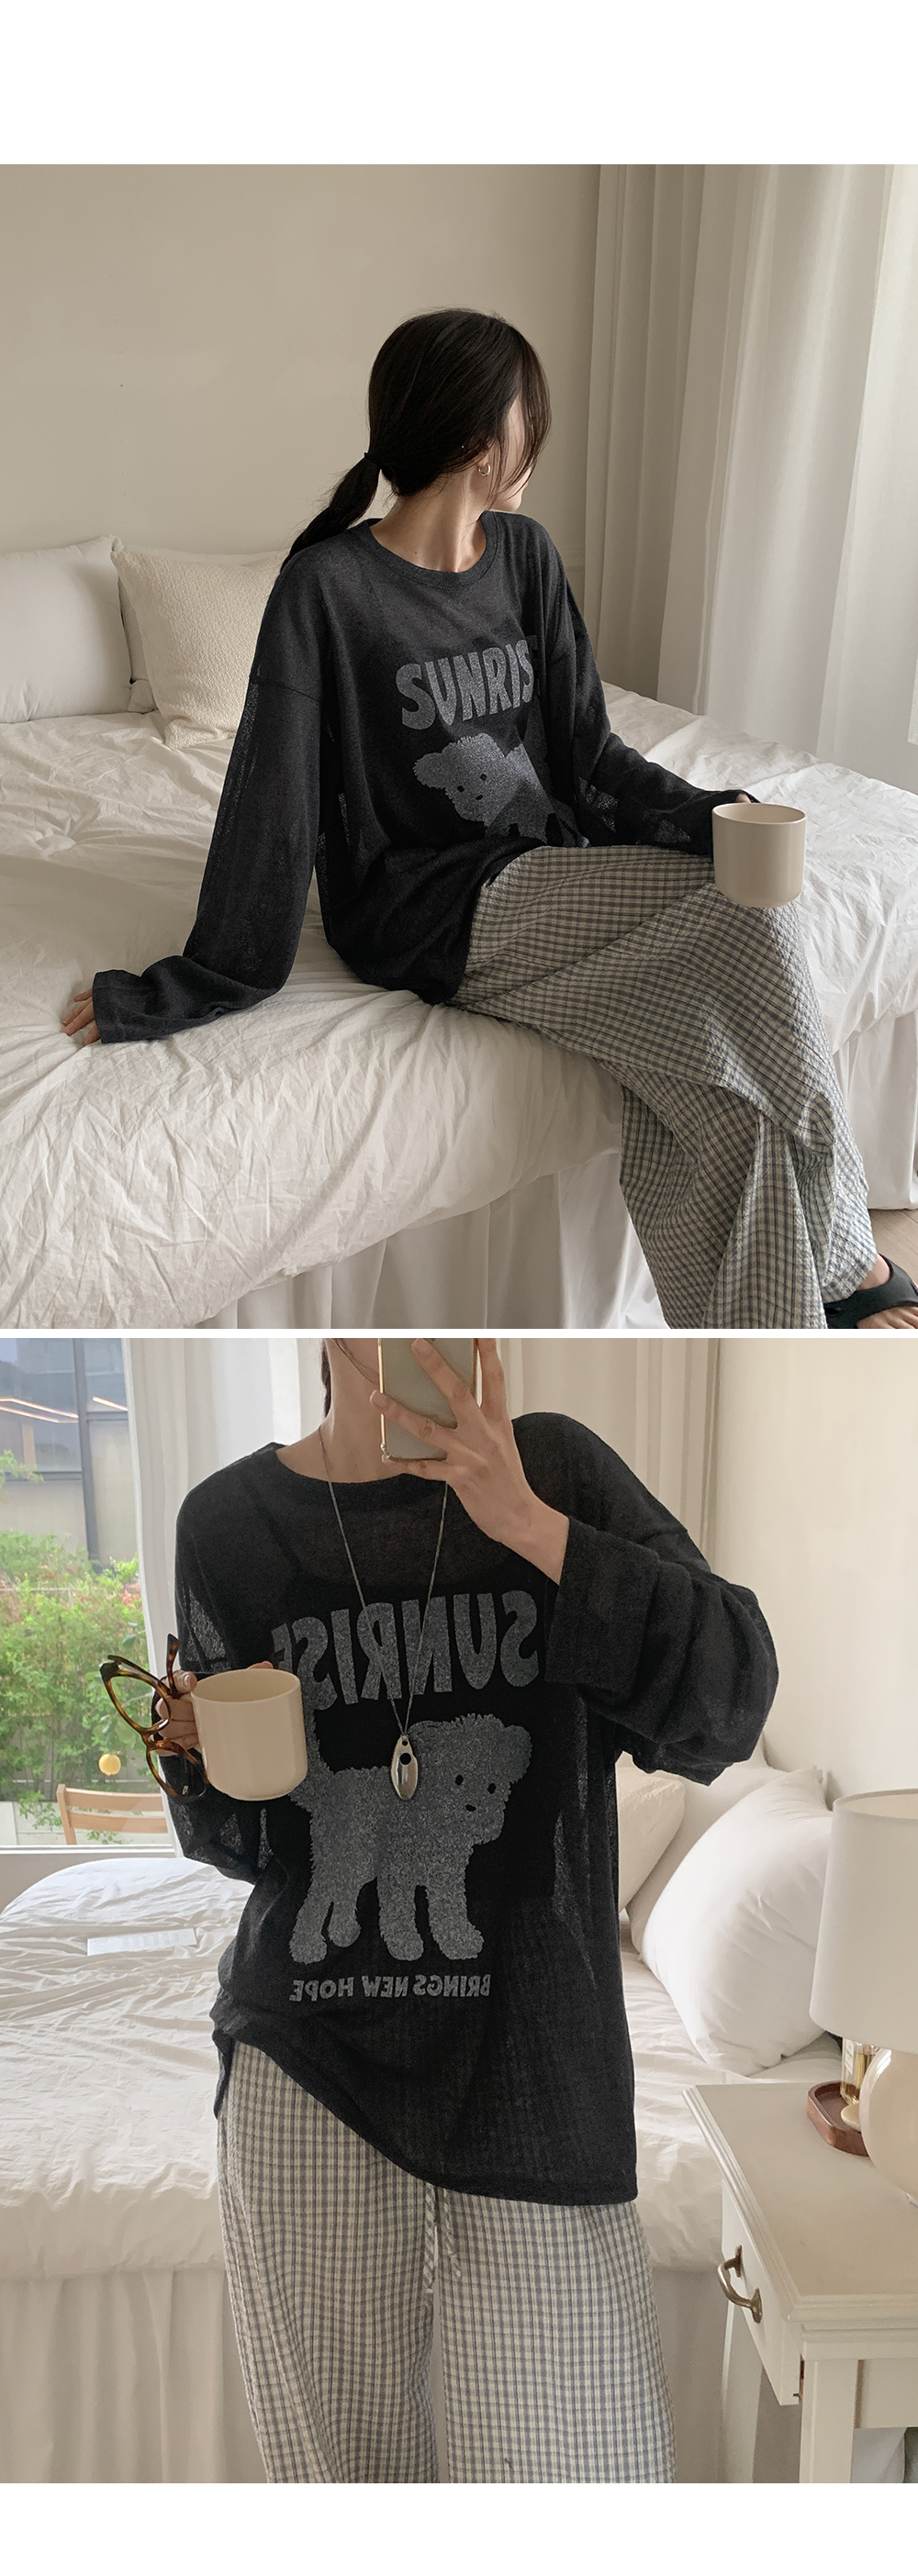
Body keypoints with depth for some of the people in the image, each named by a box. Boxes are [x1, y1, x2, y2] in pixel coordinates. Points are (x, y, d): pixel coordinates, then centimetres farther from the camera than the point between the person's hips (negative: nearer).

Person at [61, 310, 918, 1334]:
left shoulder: (524, 553, 9)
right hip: (431, 907, -6)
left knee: (717, 1052, -22)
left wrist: (708, 815, -7)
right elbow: (272, 801, -11)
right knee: (751, 928, -22)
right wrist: (196, 986, -9)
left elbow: (586, 749, 10)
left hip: (549, 872, 6)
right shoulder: (329, 585, -11)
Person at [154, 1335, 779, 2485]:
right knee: (342, 2466, 12)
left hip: (533, 2069, -1)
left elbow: (729, 1701, -15)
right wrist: (200, 1754, -11)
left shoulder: (556, 1468, -3)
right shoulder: (229, 1520, 1)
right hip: (303, 2063, 1)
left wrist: (524, 1521, -25)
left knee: (581, 2466, 1)